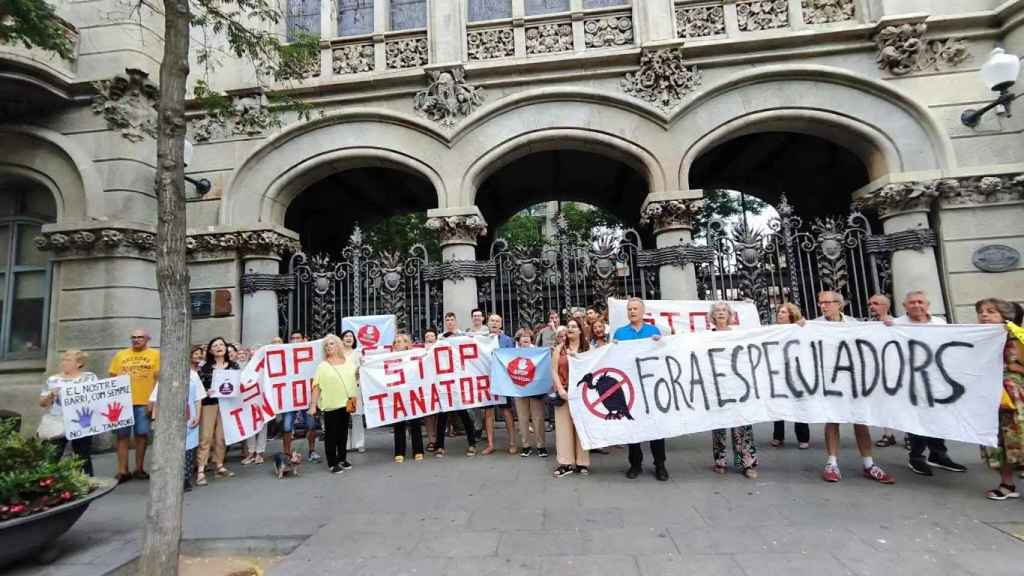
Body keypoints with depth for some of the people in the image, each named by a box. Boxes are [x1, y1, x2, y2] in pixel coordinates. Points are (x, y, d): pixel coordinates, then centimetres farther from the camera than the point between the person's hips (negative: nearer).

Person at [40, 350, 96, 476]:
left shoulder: (90, 378, 3)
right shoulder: (52, 380, 8)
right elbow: (42, 402, 11)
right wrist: (51, 395, -7)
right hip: (57, 425, 2)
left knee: (83, 458, 6)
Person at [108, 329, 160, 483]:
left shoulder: (155, 355, 2)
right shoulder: (120, 355, 11)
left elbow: (159, 378, -2)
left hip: (144, 402, -2)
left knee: (141, 435, 6)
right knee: (122, 436, 4)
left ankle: (139, 468, 17)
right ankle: (122, 471, 11)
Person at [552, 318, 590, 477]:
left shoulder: (588, 349, 6)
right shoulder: (559, 348, 8)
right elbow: (554, 371, 1)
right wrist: (560, 389, -9)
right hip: (564, 392, 1)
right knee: (563, 426, 1)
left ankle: (582, 462, 12)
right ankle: (566, 463, 6)